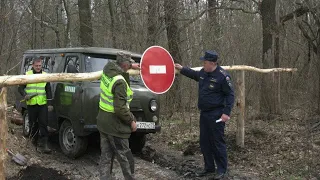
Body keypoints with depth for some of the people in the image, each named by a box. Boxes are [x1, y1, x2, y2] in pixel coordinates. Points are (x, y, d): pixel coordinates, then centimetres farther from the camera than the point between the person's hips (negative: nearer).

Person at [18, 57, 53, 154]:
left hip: (43, 104, 0)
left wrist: (50, 103, 1)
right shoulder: (27, 75, 3)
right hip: (31, 104, 0)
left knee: (43, 124, -7)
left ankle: (43, 144, -8)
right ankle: (34, 141, 24)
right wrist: (25, 95, -14)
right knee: (33, 124, 9)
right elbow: (21, 88, 6)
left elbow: (48, 90, 8)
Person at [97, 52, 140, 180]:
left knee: (106, 156, 14)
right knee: (124, 157, 7)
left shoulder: (107, 70, 0)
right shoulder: (120, 82, -24)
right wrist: (131, 121, -12)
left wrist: (131, 67, 30)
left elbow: (115, 66, 28)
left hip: (103, 122, 9)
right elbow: (120, 109, -25)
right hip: (115, 126, -9)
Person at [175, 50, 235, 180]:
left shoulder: (222, 76, -16)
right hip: (204, 113, 8)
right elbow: (195, 74, 31)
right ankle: (209, 168, 26)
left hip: (216, 115, -8)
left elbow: (230, 95, -14)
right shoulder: (203, 72, 6)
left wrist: (226, 112, -20)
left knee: (218, 142, -2)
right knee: (204, 142, 13)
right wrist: (182, 69, 30)